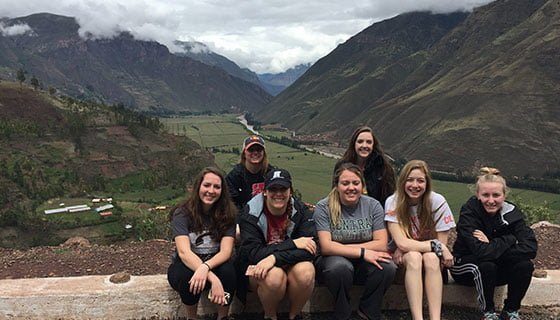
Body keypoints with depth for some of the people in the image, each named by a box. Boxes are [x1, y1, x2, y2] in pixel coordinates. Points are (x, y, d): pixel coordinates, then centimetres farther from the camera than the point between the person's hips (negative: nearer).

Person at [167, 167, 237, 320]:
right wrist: (212, 278, -43)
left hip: (215, 264, 2)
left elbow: (226, 251, -17)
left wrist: (206, 267, -40)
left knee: (228, 270, -32)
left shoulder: (227, 214, -8)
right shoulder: (182, 214, -15)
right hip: (187, 265, -1)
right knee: (189, 275, -36)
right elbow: (184, 252, -28)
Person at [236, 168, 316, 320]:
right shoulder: (251, 213, -13)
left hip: (292, 264, 2)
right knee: (274, 276, -35)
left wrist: (274, 258, -32)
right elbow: (253, 253, -22)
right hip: (258, 268, -2)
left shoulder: (301, 212, -8)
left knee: (305, 272, -31)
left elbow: (310, 250, -19)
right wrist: (292, 244, -26)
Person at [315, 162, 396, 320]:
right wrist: (362, 252, -24)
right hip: (333, 260, -2)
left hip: (363, 265, 3)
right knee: (341, 267, -36)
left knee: (387, 267, -27)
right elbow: (325, 247, -17)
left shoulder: (373, 205, 0)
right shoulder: (324, 208, -7)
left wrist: (343, 248, -14)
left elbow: (381, 244, -8)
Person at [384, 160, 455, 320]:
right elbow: (401, 243, -23)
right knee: (414, 257, -33)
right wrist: (436, 246, -26)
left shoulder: (438, 202, -15)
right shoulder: (393, 202, -17)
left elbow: (442, 244, -12)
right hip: (401, 257, -1)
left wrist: (407, 247, -18)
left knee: (431, 258, -32)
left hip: (432, 255, 1)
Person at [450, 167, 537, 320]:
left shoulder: (511, 212, -12)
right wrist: (510, 240, -24)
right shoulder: (469, 212, -23)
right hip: (464, 266, -4)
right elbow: (481, 252, -35)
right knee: (486, 266, -35)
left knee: (525, 265, -23)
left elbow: (530, 249, -24)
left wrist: (491, 245, -28)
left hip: (498, 269, 4)